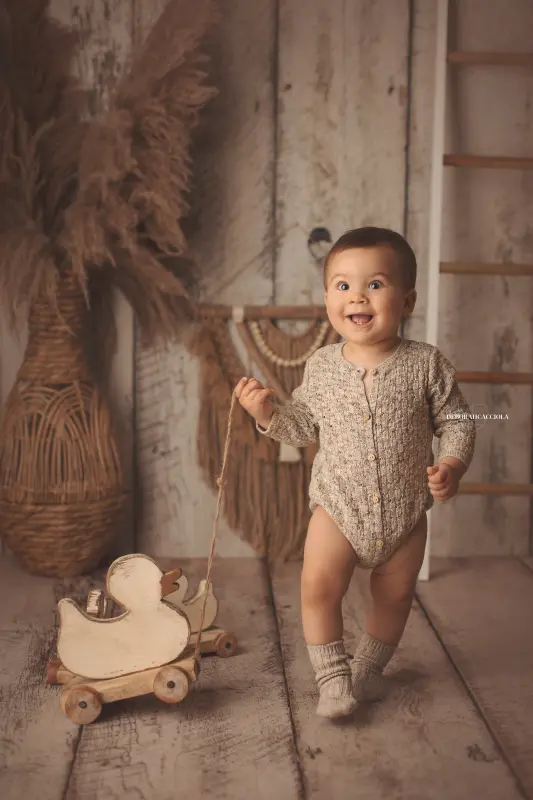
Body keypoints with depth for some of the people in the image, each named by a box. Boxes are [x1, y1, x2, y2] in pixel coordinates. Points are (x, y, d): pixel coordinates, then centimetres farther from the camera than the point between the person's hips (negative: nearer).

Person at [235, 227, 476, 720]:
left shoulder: (426, 364, -11)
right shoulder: (321, 368, -6)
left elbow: (456, 422, -4)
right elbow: (304, 427, 5)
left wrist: (453, 466, -20)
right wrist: (268, 413, -11)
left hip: (406, 514, 0)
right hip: (339, 506, 0)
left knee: (395, 596, 14)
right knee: (318, 584, -13)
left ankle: (370, 665, 40)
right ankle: (333, 674, 9)